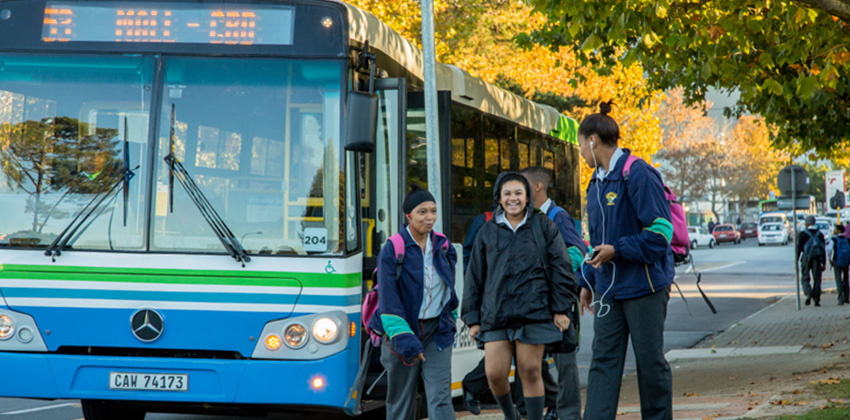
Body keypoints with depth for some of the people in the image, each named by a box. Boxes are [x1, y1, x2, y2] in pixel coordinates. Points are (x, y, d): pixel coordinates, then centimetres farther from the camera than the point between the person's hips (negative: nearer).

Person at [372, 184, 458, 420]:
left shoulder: (443, 246, 5)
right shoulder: (392, 250, -10)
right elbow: (389, 301, -14)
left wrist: (450, 322, 18)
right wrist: (404, 339, -21)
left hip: (437, 331, 3)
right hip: (405, 329, -3)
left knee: (440, 398, -8)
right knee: (401, 400, 7)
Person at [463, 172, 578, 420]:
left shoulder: (543, 227, 6)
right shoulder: (487, 232, 11)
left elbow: (561, 268, 6)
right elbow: (475, 277, 14)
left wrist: (560, 309, 0)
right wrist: (472, 318, 10)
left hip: (534, 312, -2)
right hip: (496, 314, 2)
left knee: (530, 372, -3)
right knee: (494, 374, -5)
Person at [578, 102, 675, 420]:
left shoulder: (637, 174, -14)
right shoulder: (597, 182, 13)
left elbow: (660, 232, -17)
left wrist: (617, 250, -17)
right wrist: (588, 282, 16)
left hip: (643, 285, -7)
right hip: (608, 287, 7)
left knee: (649, 359, 3)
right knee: (604, 360, 1)